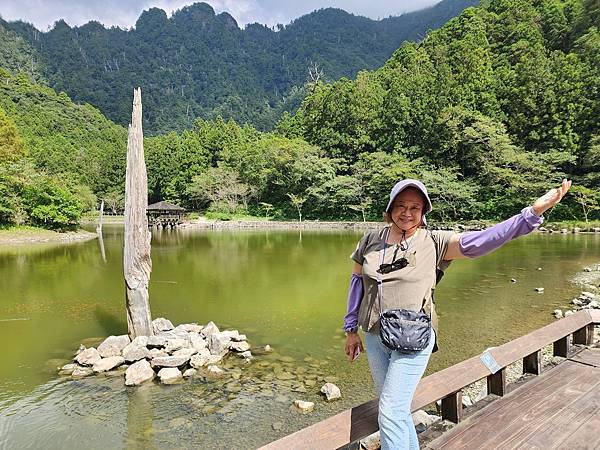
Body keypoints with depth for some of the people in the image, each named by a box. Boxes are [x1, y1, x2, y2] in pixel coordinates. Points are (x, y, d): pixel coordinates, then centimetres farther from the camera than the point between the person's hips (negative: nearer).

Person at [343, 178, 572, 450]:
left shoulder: (433, 242, -8)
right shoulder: (371, 241, 1)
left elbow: (477, 242, -20)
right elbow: (356, 282, 9)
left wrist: (534, 211, -29)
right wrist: (351, 329, 12)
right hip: (374, 338, 4)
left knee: (391, 413, -6)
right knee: (396, 410, 19)